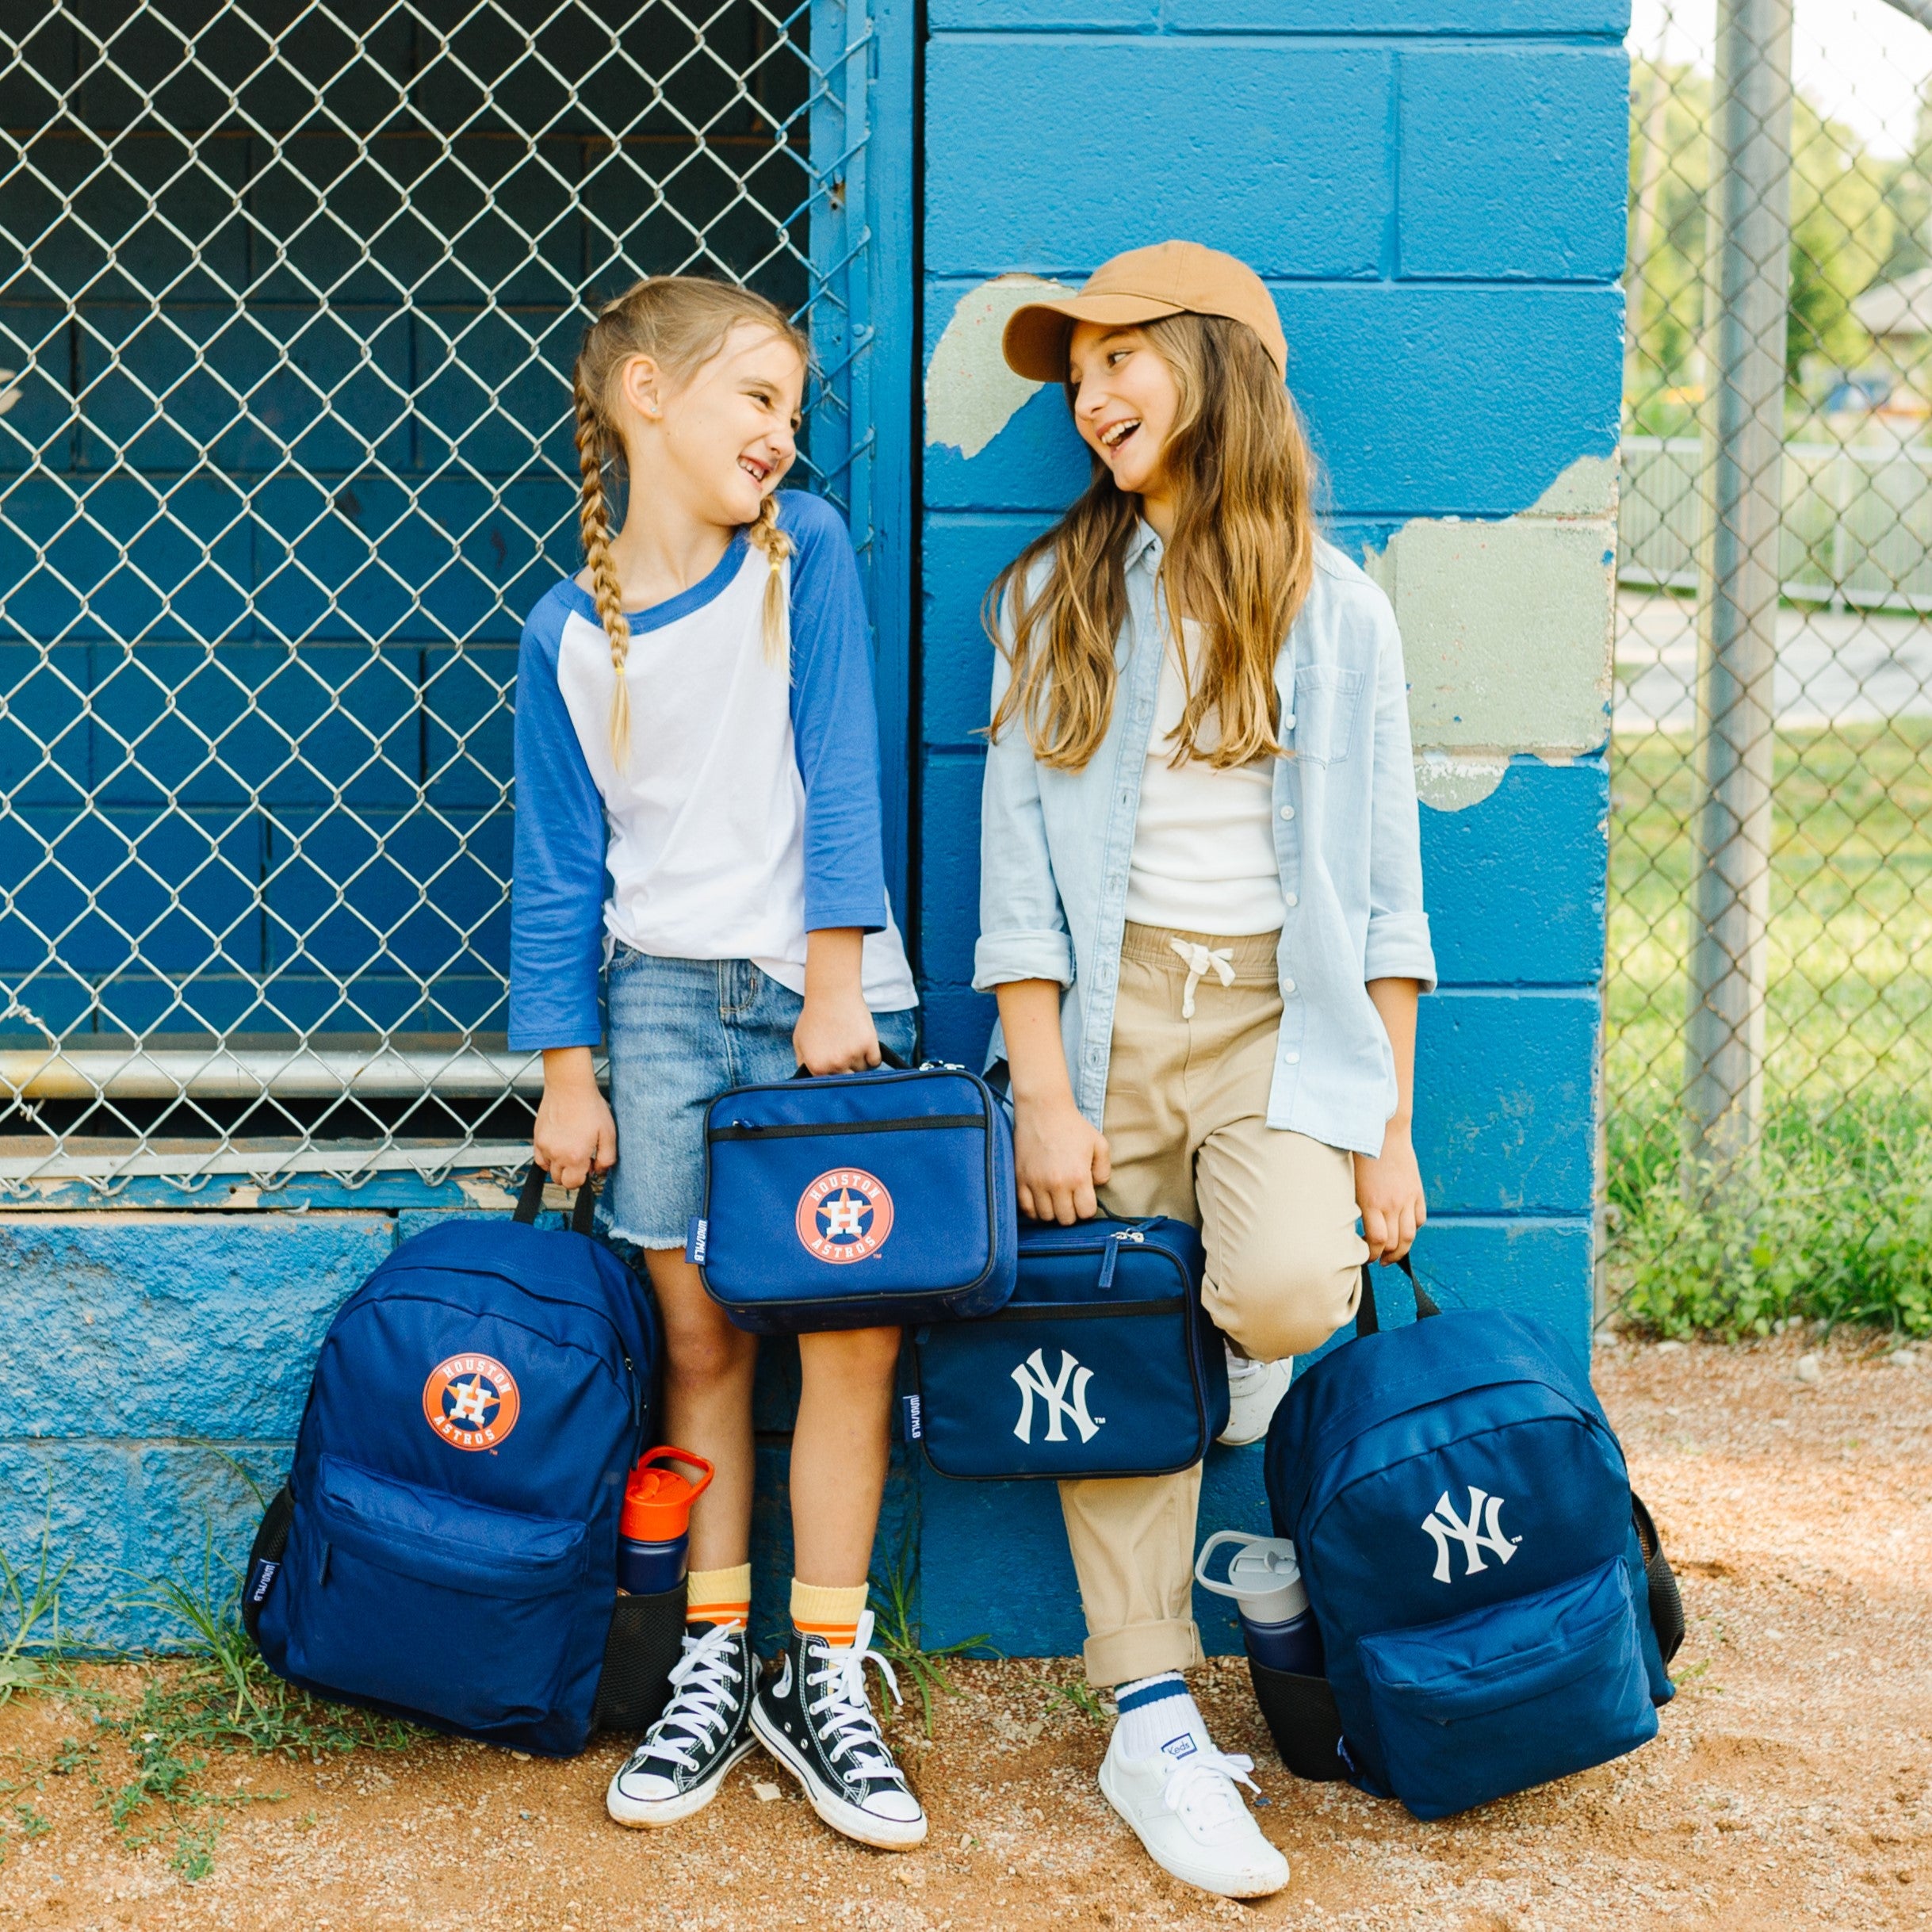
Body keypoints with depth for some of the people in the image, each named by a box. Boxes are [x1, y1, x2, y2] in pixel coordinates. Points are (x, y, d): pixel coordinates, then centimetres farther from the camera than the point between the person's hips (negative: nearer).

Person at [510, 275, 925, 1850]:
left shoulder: (806, 552, 1)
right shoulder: (571, 633, 3)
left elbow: (842, 776, -3)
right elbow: (561, 865, 7)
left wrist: (836, 992, -9)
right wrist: (565, 1071, 3)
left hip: (828, 994, 0)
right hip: (668, 1004, 1)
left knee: (854, 1334, -4)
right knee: (699, 1338, 5)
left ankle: (824, 1679, 8)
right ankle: (714, 1668, 16)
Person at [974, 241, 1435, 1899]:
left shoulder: (1334, 608, 6)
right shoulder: (1054, 593, 7)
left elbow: (1381, 883, 6)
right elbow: (1017, 861, 3)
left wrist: (1389, 1127, 1)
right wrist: (1041, 1094, -6)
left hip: (1282, 1012, -1)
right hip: (1108, 1006, 1)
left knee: (1288, 1293, -26)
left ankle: (1249, 1354, 12)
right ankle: (1156, 1726, 8)